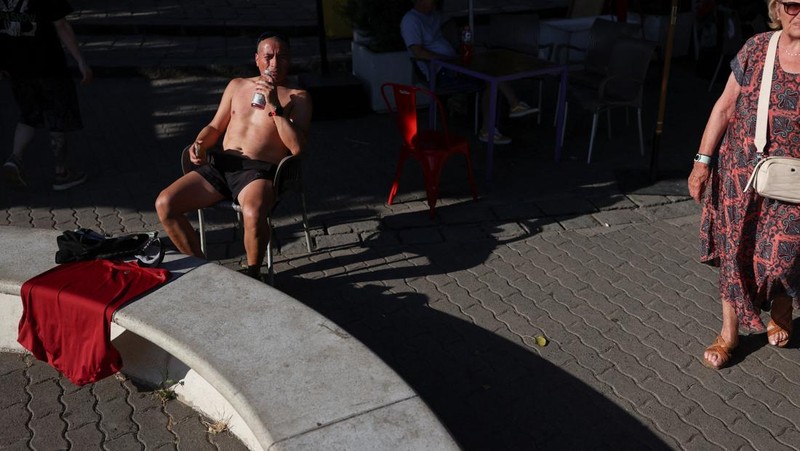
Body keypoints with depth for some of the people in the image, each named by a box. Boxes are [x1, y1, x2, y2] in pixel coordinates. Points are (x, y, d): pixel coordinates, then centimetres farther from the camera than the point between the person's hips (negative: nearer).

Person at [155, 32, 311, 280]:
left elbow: (297, 147, -9)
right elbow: (215, 127, 25)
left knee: (253, 213, -39)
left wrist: (274, 106, -14)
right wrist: (200, 144, 3)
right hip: (221, 165, 5)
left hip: (260, 171, -5)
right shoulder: (237, 85, 20)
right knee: (164, 204, -13)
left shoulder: (298, 97, 5)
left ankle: (253, 273, -11)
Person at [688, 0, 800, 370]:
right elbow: (725, 107, 1)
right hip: (739, 174, 1)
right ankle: (729, 332, 26)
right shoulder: (757, 48, -3)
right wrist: (702, 160, -1)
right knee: (734, 250, 9)